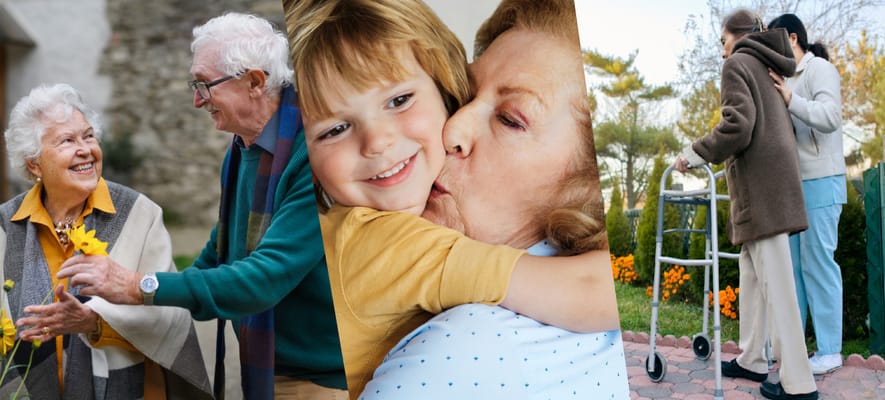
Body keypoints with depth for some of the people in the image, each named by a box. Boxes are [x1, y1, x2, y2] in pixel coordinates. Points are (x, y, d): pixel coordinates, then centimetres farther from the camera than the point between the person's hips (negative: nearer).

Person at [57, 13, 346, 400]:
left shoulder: (311, 153, -23)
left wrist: (138, 287, -24)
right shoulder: (239, 153, 5)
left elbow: (265, 278, -28)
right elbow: (217, 258, 14)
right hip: (261, 369, 8)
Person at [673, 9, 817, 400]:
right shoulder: (770, 68, 23)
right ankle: (751, 359, 22)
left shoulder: (737, 63, -2)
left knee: (775, 280, -8)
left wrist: (693, 156, -7)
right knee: (752, 272, 14)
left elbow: (737, 125, -16)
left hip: (760, 184, -9)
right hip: (777, 177, 9)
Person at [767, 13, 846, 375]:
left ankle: (829, 351, 3)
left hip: (819, 183, -8)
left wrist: (791, 100, -30)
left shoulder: (819, 69, -5)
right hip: (791, 184, 8)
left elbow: (830, 117, -20)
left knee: (818, 264, -5)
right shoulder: (786, 78, 18)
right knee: (791, 264, 9)